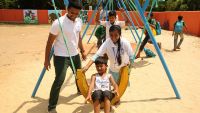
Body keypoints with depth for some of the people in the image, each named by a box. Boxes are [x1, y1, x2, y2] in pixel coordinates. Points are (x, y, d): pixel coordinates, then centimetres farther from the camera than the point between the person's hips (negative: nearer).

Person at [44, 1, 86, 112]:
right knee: (59, 80, -11)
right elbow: (50, 42, -13)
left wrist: (82, 50, 16)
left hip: (75, 55, 7)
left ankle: (81, 90, 53)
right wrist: (47, 59, -12)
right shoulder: (58, 23, -20)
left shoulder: (79, 22, 0)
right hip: (61, 57, -7)